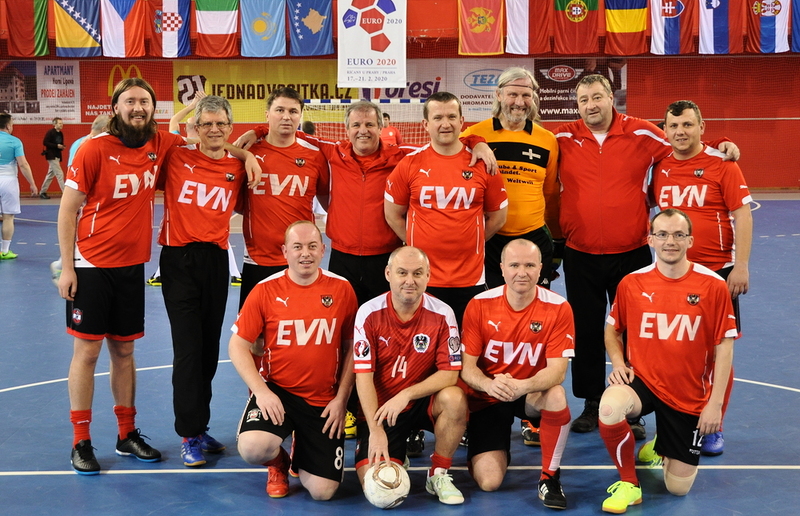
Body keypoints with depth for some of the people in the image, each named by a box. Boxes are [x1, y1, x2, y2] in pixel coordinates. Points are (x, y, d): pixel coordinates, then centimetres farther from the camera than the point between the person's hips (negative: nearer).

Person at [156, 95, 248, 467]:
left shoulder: (238, 168, 5)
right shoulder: (176, 159, -2)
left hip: (215, 260, 3)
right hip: (179, 259, -3)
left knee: (210, 349, 11)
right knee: (188, 349, -5)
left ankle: (200, 426, 25)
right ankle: (189, 436, 3)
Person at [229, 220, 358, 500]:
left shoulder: (342, 289, -1)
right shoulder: (265, 290, -4)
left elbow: (352, 348, 6)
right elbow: (238, 346, -1)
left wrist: (341, 399, -2)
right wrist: (261, 390, -14)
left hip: (324, 401, 1)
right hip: (276, 392, -1)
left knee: (322, 491, -8)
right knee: (253, 449, -31)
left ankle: (301, 455, 30)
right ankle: (278, 462, 10)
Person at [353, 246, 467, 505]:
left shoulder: (442, 314, -11)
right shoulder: (369, 313, -12)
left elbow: (450, 373, -13)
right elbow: (363, 376, -13)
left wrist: (406, 395, -26)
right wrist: (376, 430, -23)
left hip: (423, 403, 1)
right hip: (379, 407, -1)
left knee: (455, 399, -32)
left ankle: (438, 475, -8)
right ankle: (396, 455, 21)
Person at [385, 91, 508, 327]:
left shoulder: (482, 163, 0)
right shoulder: (410, 164, -2)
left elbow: (498, 216, 10)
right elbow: (393, 214, 7)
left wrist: (469, 243, 5)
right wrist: (417, 244, 3)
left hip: (470, 278, 0)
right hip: (422, 278, 0)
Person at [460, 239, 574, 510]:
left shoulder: (558, 307, -14)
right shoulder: (479, 305, -11)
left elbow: (557, 370, -18)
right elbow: (467, 366, -10)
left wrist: (522, 386, -39)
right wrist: (489, 384, -34)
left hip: (531, 395, 0)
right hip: (488, 398, 0)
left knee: (556, 395, -37)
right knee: (489, 482, -15)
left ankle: (549, 477, -14)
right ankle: (498, 447, 24)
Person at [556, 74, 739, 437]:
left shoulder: (642, 134, -1)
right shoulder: (562, 139, -1)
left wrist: (720, 148, -6)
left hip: (631, 254, -1)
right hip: (580, 256, 1)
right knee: (586, 332, 10)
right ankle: (591, 404, 25)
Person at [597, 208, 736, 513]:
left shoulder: (713, 286, -9)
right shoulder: (631, 283, -4)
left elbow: (724, 346, -4)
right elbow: (612, 329, 11)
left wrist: (715, 403, -8)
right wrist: (617, 362, -9)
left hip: (690, 395, 0)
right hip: (641, 380, 0)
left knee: (679, 487, 3)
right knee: (609, 408, -36)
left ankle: (660, 448, 41)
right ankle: (628, 483, -10)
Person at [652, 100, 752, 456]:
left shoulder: (722, 163, -6)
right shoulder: (660, 167, 5)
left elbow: (743, 214, -8)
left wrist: (741, 265, -14)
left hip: (716, 270, -3)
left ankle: (714, 429, 14)